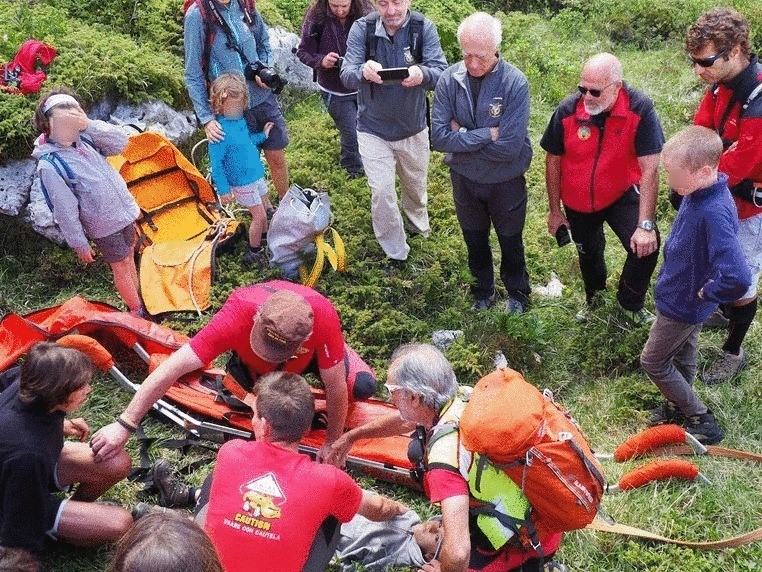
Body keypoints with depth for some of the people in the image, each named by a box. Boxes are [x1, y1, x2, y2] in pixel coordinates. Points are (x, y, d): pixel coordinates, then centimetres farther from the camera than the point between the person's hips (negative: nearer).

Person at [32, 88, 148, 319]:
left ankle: (139, 302, 38)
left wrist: (90, 125, -16)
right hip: (105, 228, -6)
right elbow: (65, 211, -19)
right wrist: (80, 245, -14)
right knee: (121, 267, 9)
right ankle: (139, 312, 27)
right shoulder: (49, 165, -22)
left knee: (130, 258, 20)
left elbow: (120, 143, -4)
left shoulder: (84, 139, -2)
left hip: (124, 212, 7)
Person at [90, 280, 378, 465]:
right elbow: (171, 369, -46)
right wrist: (124, 425, -45)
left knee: (362, 387, -13)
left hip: (310, 350, -1)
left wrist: (332, 444, -20)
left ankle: (336, 346, 19)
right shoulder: (236, 317, -47)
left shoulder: (323, 317, -46)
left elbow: (335, 386, -31)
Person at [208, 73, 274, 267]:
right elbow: (216, 164, -21)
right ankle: (254, 252, 17)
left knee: (262, 211, 22)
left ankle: (264, 237, 45)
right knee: (259, 215, 0)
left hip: (256, 175, 8)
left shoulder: (240, 120, -1)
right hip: (242, 183, -8)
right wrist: (223, 189, -18)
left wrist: (262, 135, 10)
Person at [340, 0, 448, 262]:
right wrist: (363, 71, -46)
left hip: (413, 128, 2)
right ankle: (395, 254, 16)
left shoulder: (424, 28, -15)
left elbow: (441, 73, -24)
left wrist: (422, 74, -48)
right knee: (382, 193, -6)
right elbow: (346, 75, -21)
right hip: (373, 130, -1)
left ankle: (417, 224, 56)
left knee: (416, 185, 23)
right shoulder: (362, 28, -15)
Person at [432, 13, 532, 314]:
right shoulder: (449, 79, -16)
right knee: (475, 242, 23)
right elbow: (439, 138, -21)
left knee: (510, 242, 20)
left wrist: (463, 136, -21)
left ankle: (517, 293, 46)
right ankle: (483, 291, 48)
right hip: (464, 179, 2)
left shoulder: (515, 82, -24)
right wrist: (486, 135, -25)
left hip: (506, 182, -2)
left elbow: (509, 147, -29)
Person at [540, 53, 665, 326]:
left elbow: (650, 169, -26)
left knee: (647, 246, -22)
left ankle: (630, 304, 6)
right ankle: (593, 296, 55)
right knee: (589, 252, 21)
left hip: (622, 195, -2)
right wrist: (555, 211, 0)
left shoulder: (640, 109, -26)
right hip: (577, 201, 2)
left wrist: (645, 225, -30)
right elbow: (553, 161, -7)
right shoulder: (568, 110, -21)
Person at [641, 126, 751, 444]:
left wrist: (708, 292, -27)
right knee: (683, 355, 26)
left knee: (653, 362, 9)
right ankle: (679, 407, 48)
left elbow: (737, 278, -45)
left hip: (684, 305, -8)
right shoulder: (697, 194, -10)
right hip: (682, 295, 8)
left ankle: (703, 422, 20)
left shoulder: (714, 214, -38)